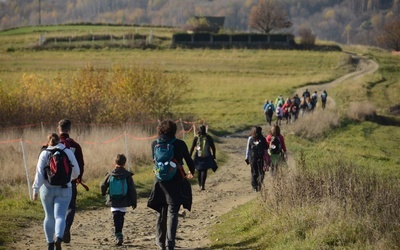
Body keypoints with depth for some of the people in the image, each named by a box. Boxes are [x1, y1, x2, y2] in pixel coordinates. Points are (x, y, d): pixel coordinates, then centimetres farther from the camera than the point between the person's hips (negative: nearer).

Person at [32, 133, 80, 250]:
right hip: (64, 189, -1)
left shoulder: (44, 154, -3)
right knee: (60, 216, -7)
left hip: (47, 189, 1)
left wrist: (35, 190, -10)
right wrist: (70, 177, 28)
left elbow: (39, 173, -11)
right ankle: (58, 238, -32)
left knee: (49, 217, 15)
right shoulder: (68, 152, 1)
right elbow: (76, 172, 6)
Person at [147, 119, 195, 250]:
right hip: (176, 183, -2)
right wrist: (191, 172, 24)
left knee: (161, 212, 18)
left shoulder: (155, 144, -2)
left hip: (160, 182, 2)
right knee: (172, 213, -1)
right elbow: (189, 160, 3)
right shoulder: (180, 144, -7)